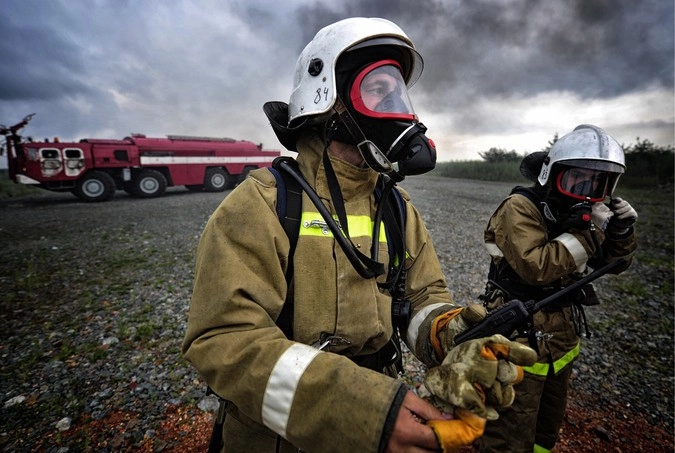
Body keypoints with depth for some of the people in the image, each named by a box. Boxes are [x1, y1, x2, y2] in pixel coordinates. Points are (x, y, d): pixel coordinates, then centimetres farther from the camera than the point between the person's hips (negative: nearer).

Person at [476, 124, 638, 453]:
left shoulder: (580, 211, 6)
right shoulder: (520, 209, -19)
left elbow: (613, 264, 11)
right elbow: (536, 268, -29)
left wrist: (621, 232, -6)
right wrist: (585, 232, -25)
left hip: (562, 338, 9)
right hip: (522, 341, -8)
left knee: (548, 426, 29)